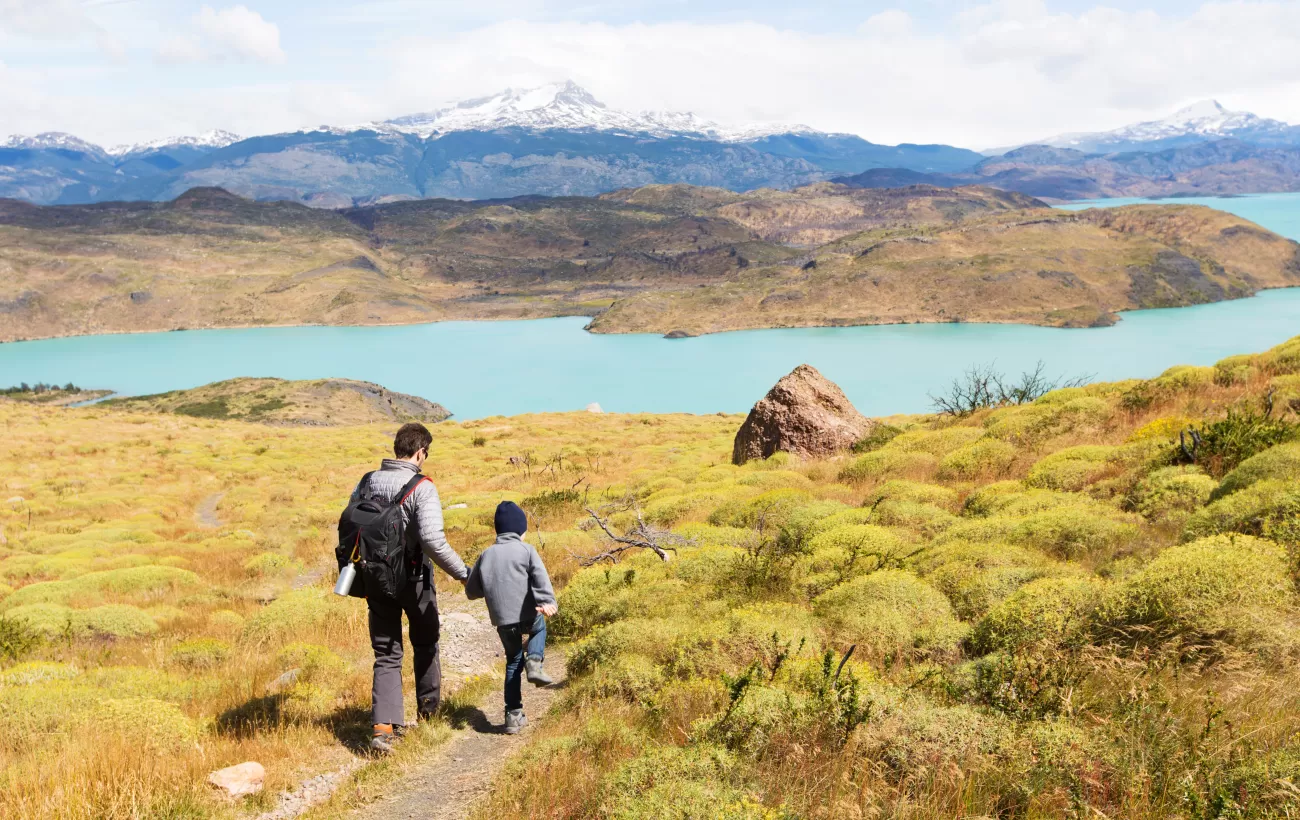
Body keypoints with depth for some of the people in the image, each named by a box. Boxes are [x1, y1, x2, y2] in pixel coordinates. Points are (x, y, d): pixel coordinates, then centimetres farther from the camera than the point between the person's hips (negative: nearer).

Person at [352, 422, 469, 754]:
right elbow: (432, 539, -25)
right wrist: (462, 572, -15)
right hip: (414, 579, -4)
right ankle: (428, 708, 37)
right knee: (425, 644, 21)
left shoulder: (367, 482, 1)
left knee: (386, 655, 7)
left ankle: (383, 726, -8)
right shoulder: (422, 488, -17)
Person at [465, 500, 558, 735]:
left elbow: (471, 591, 17)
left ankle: (514, 715, 14)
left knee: (513, 662, 19)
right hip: (527, 616, -3)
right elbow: (540, 575, -17)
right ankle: (534, 662, 3)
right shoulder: (526, 549, 1)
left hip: (502, 621, 3)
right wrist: (547, 601, -29)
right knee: (539, 627, 31)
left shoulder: (486, 555, 13)